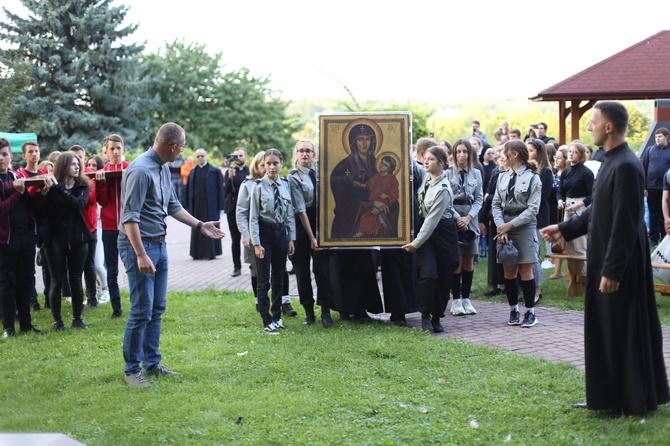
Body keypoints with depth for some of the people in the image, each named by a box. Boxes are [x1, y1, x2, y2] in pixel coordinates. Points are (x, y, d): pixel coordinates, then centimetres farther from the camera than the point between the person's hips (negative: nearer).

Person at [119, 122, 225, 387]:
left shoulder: (163, 168, 10)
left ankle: (152, 363, 22)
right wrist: (141, 255, -25)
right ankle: (131, 369, 5)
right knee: (141, 310, -6)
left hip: (159, 244, 9)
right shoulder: (140, 170, -19)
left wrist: (200, 226, 21)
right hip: (139, 245, -9)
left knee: (157, 308, 13)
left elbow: (172, 205, 23)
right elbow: (130, 216, -22)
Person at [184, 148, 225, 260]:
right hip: (196, 205, 4)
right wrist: (188, 205, 5)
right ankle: (198, 252, 14)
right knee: (197, 230, 7)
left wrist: (220, 206, -9)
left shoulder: (214, 171, -3)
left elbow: (220, 189, -5)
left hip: (210, 206, -4)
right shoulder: (193, 171, 10)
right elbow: (189, 189, 11)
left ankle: (212, 252, 9)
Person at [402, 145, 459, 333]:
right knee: (428, 274, -12)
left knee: (444, 278, 3)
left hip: (443, 232, -4)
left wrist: (416, 243, -18)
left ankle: (436, 318, 15)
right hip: (426, 230, 4)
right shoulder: (426, 177, -2)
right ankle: (426, 315, 2)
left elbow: (432, 220, -21)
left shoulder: (443, 190, -21)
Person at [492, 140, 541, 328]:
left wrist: (510, 225, -15)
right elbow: (496, 204, 6)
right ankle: (513, 310, 16)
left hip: (524, 228, -4)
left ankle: (530, 312, 6)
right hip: (504, 228, 4)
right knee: (508, 271, 5)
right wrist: (500, 227, -8)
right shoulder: (502, 177, 10)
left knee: (525, 271, -3)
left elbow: (532, 208, -10)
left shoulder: (532, 178, -5)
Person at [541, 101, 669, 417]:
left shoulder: (626, 166, -21)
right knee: (604, 330, 15)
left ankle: (634, 401, 14)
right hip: (604, 259, 10)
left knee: (625, 330, 1)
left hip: (621, 265, -10)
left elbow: (625, 224, -23)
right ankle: (608, 396, 25)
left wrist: (612, 270, -23)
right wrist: (564, 229, 18)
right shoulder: (611, 162, 10)